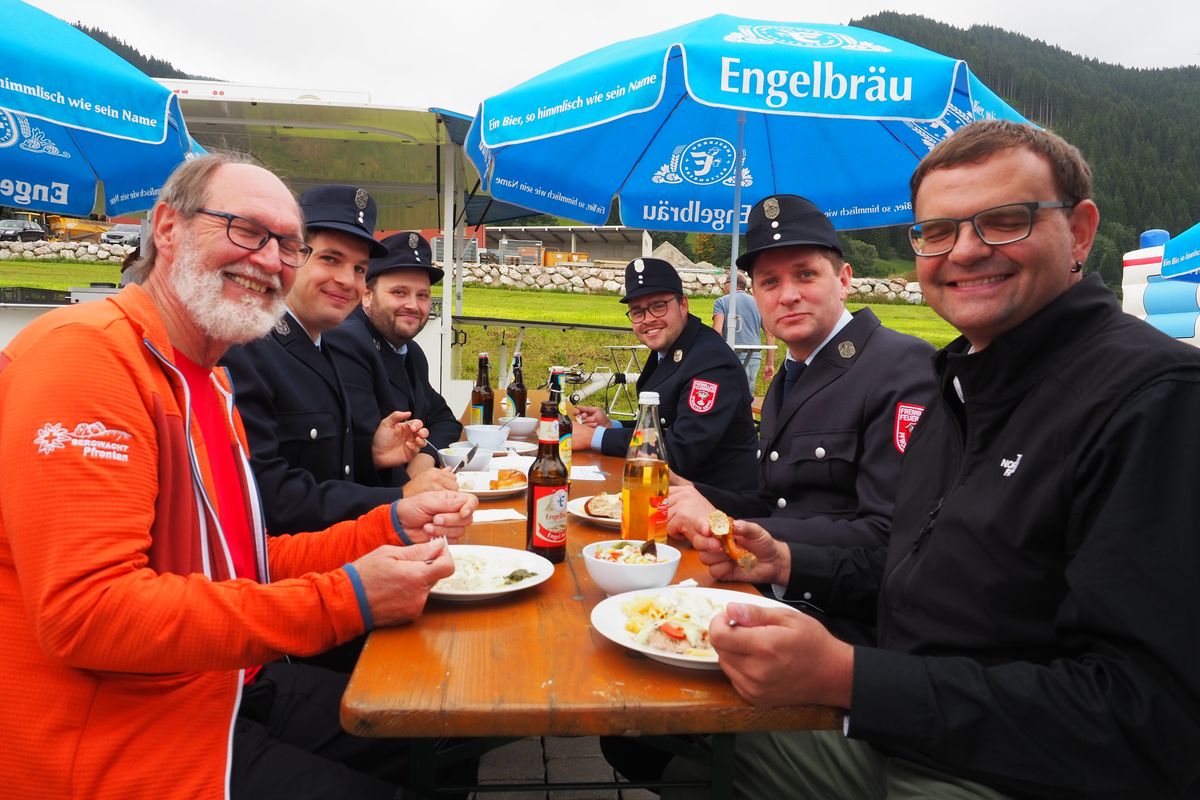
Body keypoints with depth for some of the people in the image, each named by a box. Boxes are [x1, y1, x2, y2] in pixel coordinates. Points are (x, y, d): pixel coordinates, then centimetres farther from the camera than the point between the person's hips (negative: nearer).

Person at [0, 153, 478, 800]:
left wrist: (389, 529, -2)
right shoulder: (85, 351, -20)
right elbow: (86, 611, -28)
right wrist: (345, 600, -27)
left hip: (228, 686, 9)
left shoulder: (207, 381, 11)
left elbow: (242, 563, 10)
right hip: (121, 741, -9)